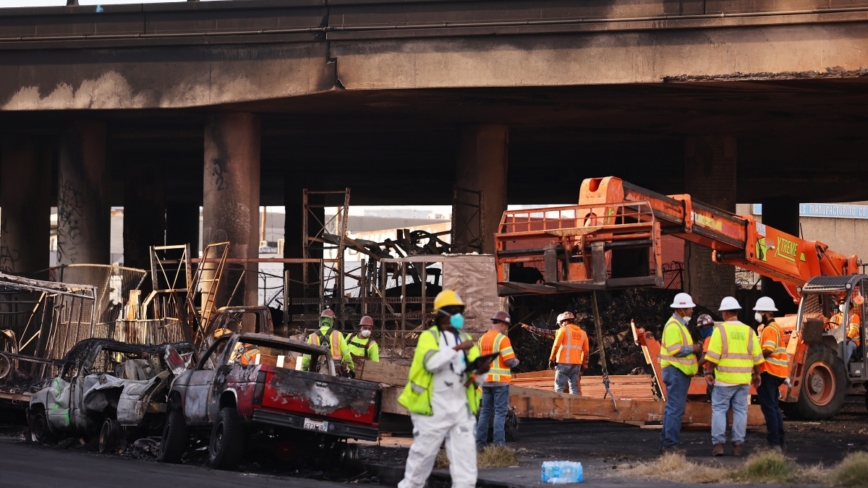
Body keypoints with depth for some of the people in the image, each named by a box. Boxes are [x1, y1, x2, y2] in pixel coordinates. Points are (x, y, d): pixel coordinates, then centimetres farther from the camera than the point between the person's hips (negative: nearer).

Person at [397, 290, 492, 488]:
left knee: (466, 455, -4)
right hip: (433, 409, -5)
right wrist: (457, 349, -30)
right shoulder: (429, 337, -2)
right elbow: (432, 363, -23)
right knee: (423, 455, 4)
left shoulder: (466, 339, 14)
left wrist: (480, 372, -11)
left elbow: (477, 379, 11)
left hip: (461, 408, 5)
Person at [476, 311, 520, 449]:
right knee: (500, 412, -3)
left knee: (485, 411, 12)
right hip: (500, 380, -6)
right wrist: (516, 361, 3)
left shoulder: (482, 339, 9)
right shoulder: (502, 339, -13)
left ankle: (480, 442, 13)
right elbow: (510, 361, -17)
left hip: (486, 380, 7)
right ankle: (498, 442, -6)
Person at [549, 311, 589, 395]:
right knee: (574, 387, 7)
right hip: (576, 364, 5)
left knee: (559, 387, -3)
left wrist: (551, 359, -1)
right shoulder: (582, 333, 14)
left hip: (563, 363, -5)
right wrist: (583, 364, 20)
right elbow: (585, 351, 14)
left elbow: (556, 346, -7)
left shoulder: (564, 330, 0)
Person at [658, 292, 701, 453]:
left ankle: (666, 443, 19)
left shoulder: (680, 325, 18)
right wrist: (692, 349, -13)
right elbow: (674, 350, -22)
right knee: (675, 409, -11)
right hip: (675, 371, -11)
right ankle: (670, 444, -10)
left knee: (673, 408, 14)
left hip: (680, 372, 11)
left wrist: (694, 348, 6)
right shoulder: (673, 326, -15)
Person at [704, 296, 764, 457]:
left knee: (719, 409, 3)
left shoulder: (720, 330, -6)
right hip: (744, 378, 3)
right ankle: (738, 444, 6)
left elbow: (713, 355, -12)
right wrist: (756, 374, 17)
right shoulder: (749, 331, 6)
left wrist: (709, 372, -4)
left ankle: (718, 443, -3)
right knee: (740, 410, 8)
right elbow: (756, 357, 6)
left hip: (724, 378, -3)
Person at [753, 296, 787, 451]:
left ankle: (774, 443, -11)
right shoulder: (775, 327, 19)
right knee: (773, 407, 16)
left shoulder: (770, 329, -14)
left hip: (768, 373, -11)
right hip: (775, 372, 11)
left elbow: (767, 350, -25)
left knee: (769, 407, -9)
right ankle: (779, 442, 19)